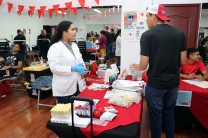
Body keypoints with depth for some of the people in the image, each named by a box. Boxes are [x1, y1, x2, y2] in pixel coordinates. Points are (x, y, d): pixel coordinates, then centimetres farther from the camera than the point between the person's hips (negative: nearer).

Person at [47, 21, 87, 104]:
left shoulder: (74, 45, 11)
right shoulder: (55, 47, -12)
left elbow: (80, 60, 18)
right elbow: (54, 68, -20)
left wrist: (81, 66, -4)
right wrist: (72, 68, -24)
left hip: (77, 86, 7)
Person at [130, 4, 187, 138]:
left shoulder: (147, 35, -14)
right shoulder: (180, 34, 0)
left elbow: (144, 65, -15)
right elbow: (183, 61, 3)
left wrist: (137, 66, 7)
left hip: (156, 84, -5)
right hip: (174, 82, 5)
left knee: (156, 116, 12)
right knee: (169, 114, 22)